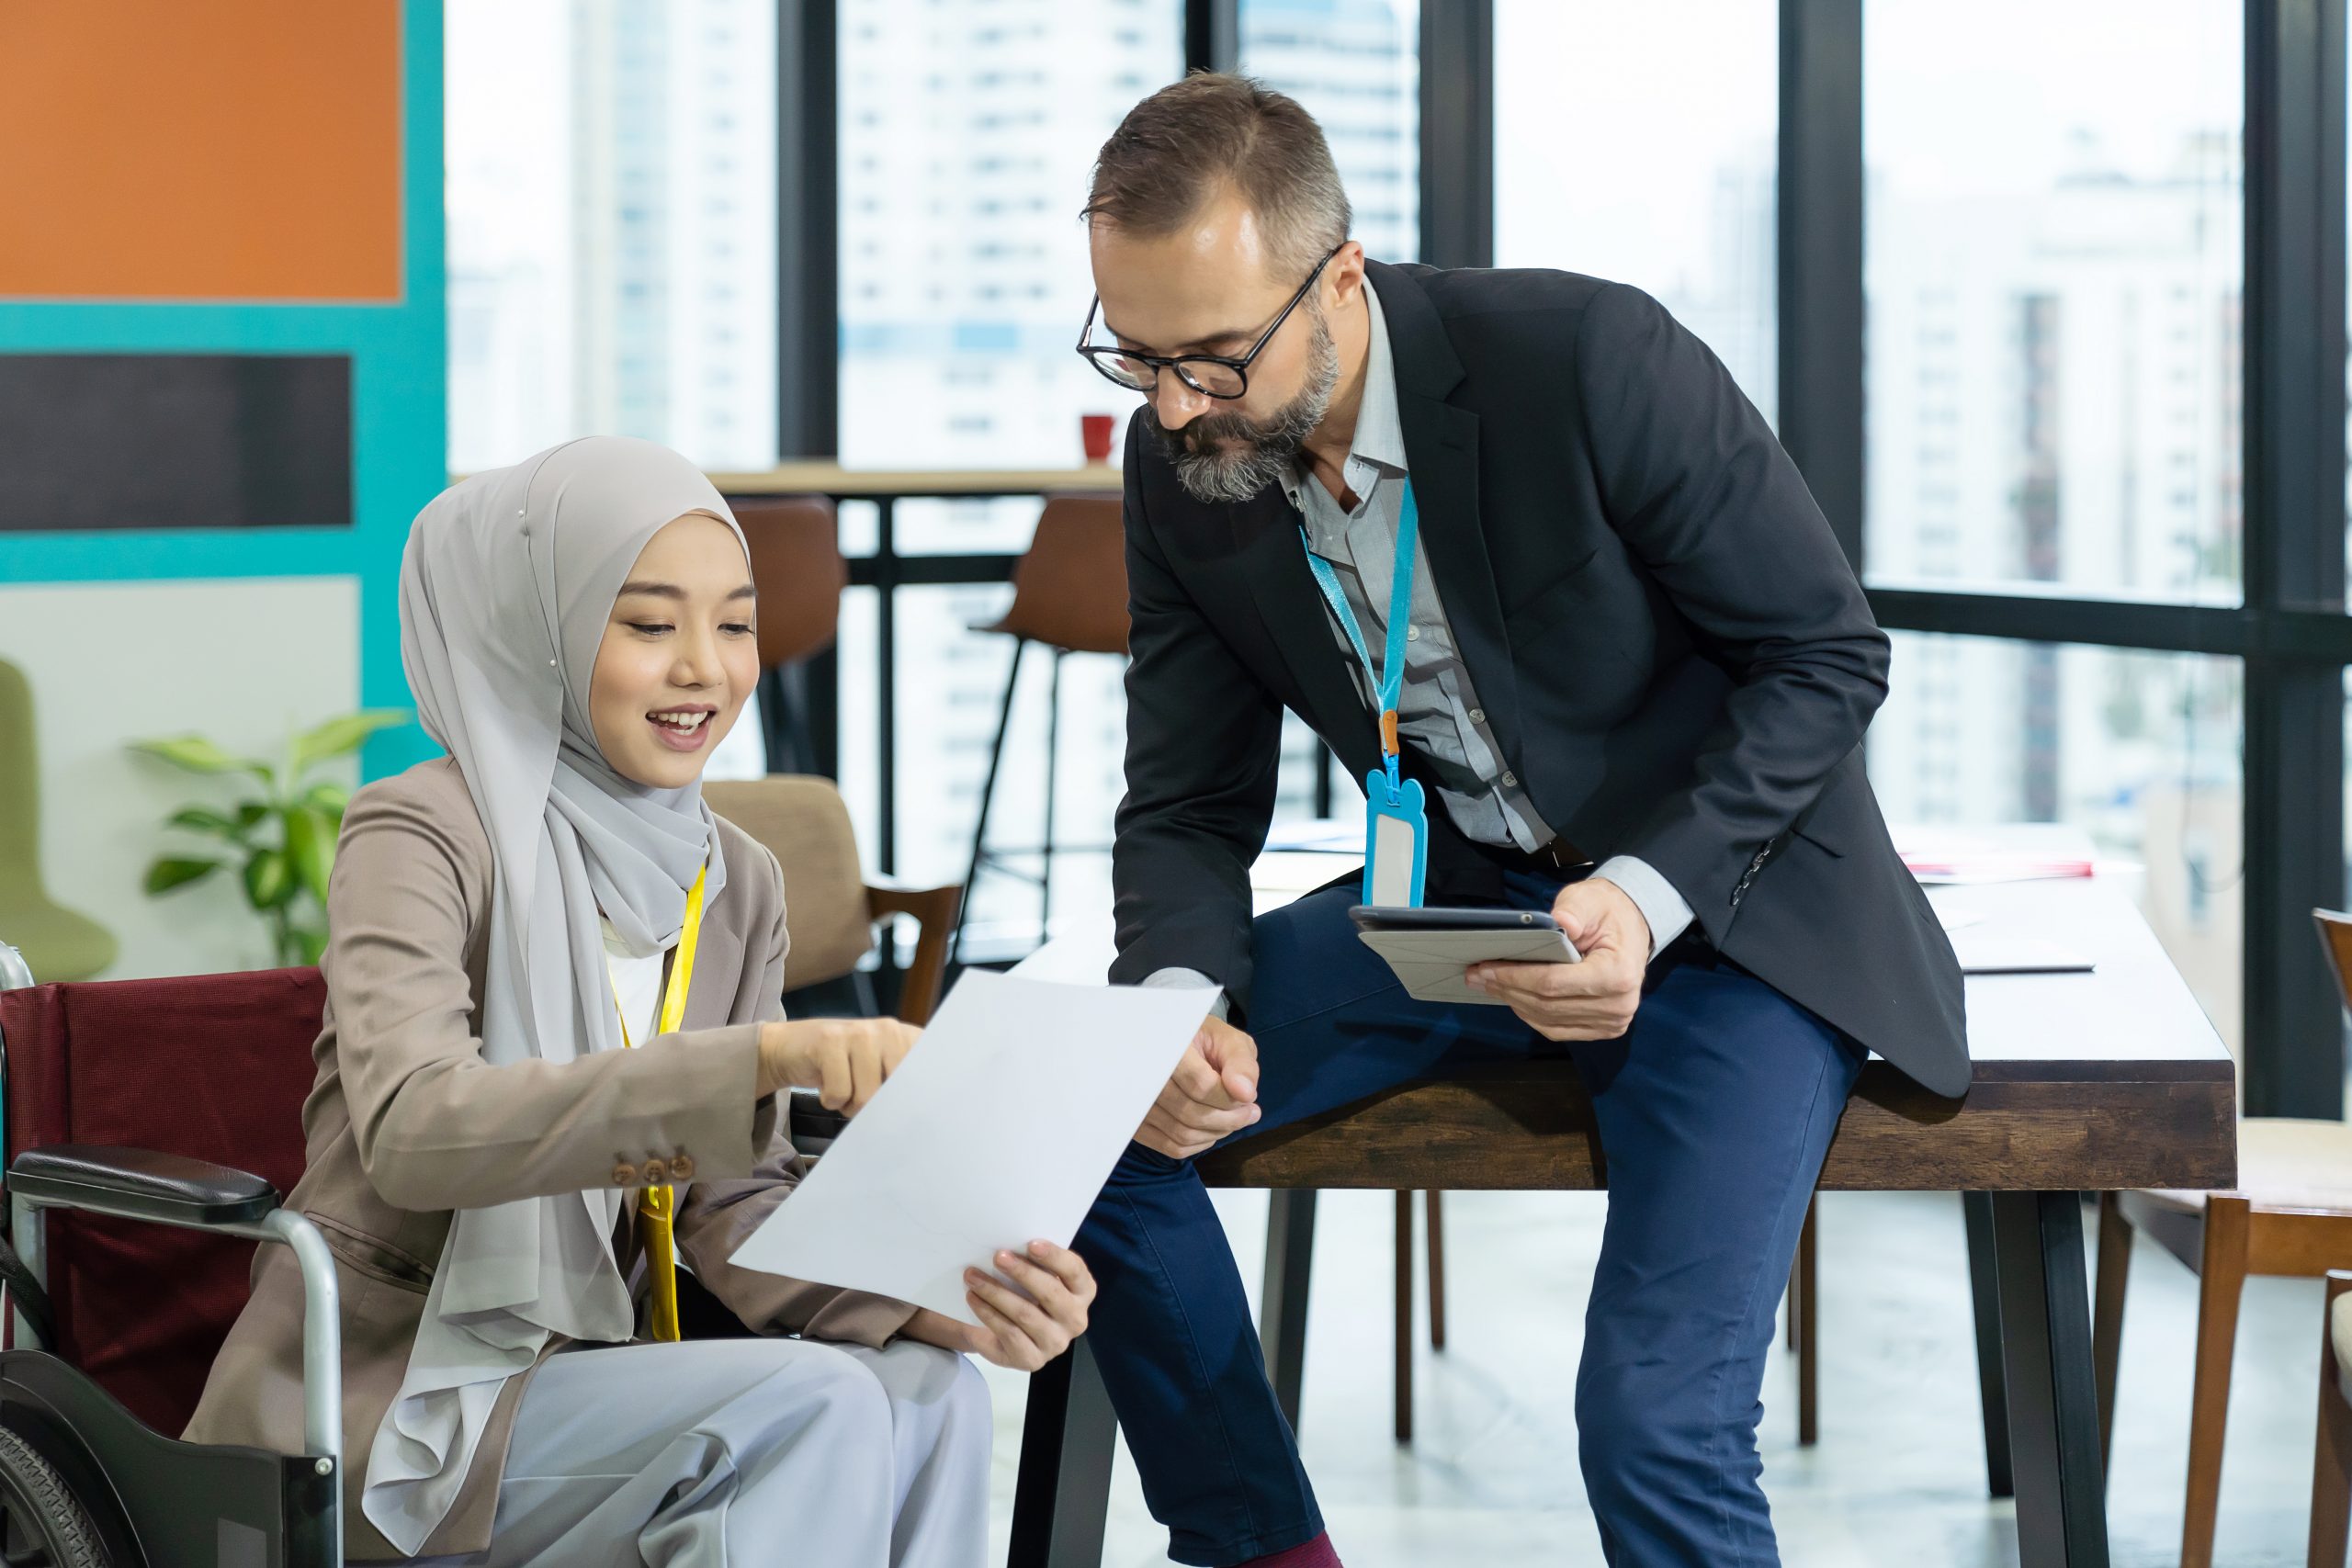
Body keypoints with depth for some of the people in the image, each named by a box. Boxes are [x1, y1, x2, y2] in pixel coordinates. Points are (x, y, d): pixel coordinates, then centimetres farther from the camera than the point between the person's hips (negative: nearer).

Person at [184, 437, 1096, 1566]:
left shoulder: (737, 887, 9)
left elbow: (730, 1205, 5)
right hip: (382, 1407, -6)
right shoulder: (420, 835, -12)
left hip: (577, 1377, 6)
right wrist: (758, 1058, -40)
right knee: (809, 1408, -26)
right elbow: (411, 1133, -29)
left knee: (924, 1388, -19)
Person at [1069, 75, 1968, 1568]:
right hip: (1462, 893, 6)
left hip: (1724, 895, -6)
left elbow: (1828, 655, -15)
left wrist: (1646, 898, -28)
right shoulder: (1180, 466, -6)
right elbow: (1188, 807, 1)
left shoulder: (1591, 357, -24)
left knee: (1659, 1424, -24)